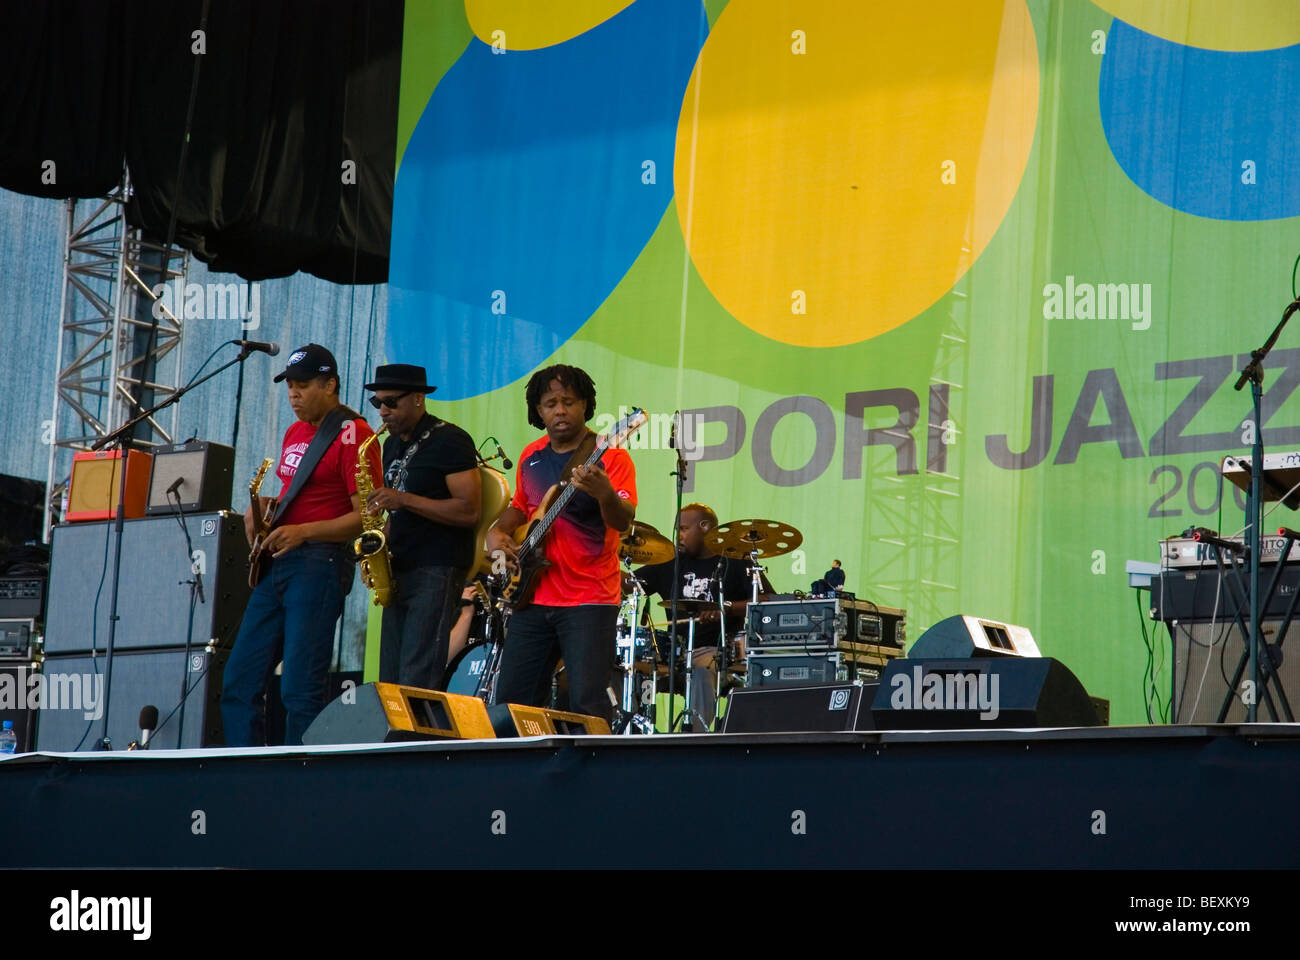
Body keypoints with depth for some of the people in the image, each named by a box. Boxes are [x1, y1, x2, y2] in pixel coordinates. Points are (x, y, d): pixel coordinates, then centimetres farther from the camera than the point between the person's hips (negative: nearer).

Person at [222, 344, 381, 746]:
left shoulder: (352, 435, -8)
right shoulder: (294, 433, 19)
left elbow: (365, 516, -12)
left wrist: (303, 532, -21)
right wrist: (265, 509, 8)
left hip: (319, 563, -9)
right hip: (277, 563, 9)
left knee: (300, 689, -11)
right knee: (239, 682, 5)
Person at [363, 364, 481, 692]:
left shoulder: (449, 441, -10)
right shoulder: (392, 445, 16)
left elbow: (470, 510, -17)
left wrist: (405, 499, -23)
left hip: (438, 571, -9)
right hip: (399, 571, 9)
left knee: (417, 684, -15)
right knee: (390, 681, 6)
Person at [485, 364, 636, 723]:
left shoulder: (609, 457, -8)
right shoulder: (531, 457, 11)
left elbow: (623, 522, -21)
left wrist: (604, 494, -42)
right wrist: (497, 532, 7)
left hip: (590, 602, -6)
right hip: (534, 599, 6)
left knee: (587, 704, -14)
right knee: (511, 701, 7)